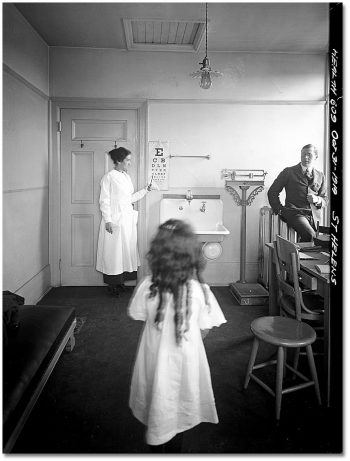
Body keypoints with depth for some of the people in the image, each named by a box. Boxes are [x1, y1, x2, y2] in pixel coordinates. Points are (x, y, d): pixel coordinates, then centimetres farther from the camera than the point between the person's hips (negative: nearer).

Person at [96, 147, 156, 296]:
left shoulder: (126, 177, 14)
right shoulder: (109, 177, -8)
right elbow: (104, 200, -11)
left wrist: (146, 189, 10)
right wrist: (108, 220, -16)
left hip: (128, 219, 7)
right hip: (114, 220, -7)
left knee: (127, 249, 9)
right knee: (114, 251, -1)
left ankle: (121, 281, 20)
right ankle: (112, 284, 10)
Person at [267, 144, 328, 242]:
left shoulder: (320, 176, 17)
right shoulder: (288, 172, 5)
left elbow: (325, 200, 19)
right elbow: (272, 192, 6)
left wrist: (317, 200, -4)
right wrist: (279, 210, -3)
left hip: (314, 216, 5)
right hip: (295, 212, -4)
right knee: (310, 235, -28)